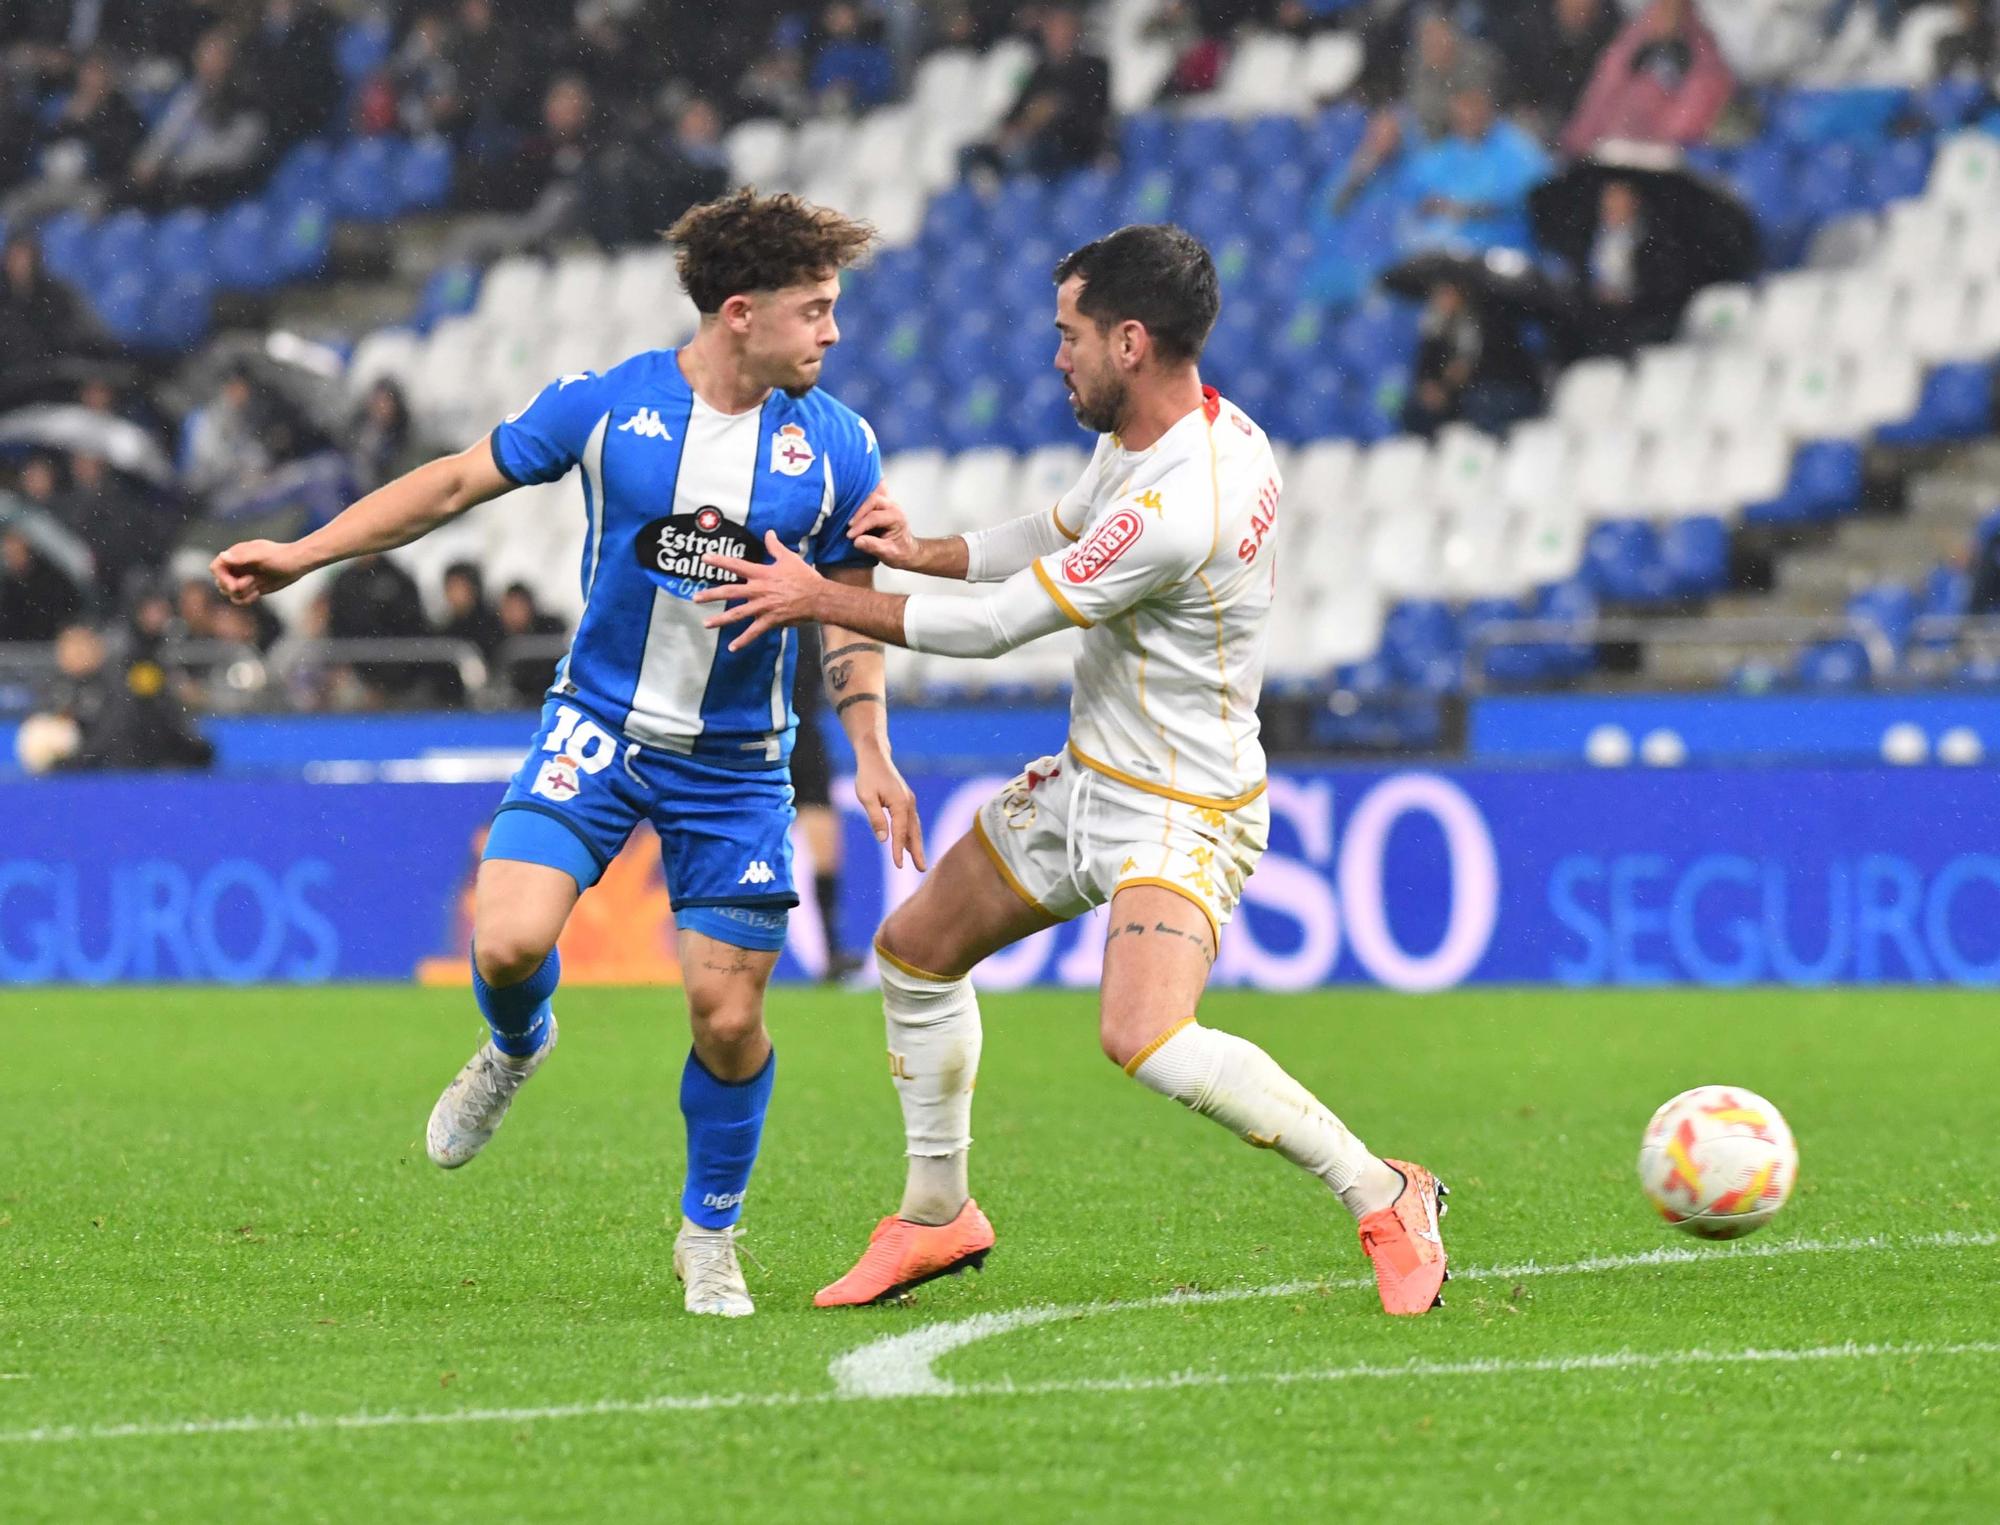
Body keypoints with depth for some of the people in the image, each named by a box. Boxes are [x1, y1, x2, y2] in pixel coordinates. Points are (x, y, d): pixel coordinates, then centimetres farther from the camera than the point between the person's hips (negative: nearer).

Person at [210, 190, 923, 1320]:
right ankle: (517, 1050, 18)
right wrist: (303, 555, 3)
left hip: (736, 761, 1)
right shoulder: (605, 406, -8)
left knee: (729, 1012, -2)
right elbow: (460, 482, 4)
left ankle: (711, 1235, 23)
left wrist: (871, 756, -2)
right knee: (510, 943, -20)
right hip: (599, 726, -1)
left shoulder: (836, 448, -3)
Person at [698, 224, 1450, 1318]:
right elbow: (1058, 533, 22)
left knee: (1145, 1040, -29)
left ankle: (1384, 1198, -15)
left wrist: (821, 600, -11)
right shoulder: (1140, 436, 0)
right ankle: (937, 1216, 33)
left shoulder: (1180, 508, -30)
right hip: (1088, 778, 10)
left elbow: (1000, 624, -22)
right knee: (915, 950, 16)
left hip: (1181, 814, -10)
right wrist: (925, 553, 6)